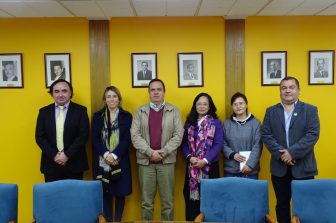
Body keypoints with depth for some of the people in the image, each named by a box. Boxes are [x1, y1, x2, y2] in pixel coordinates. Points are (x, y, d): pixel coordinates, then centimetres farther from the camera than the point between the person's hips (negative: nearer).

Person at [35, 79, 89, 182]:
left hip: (74, 163, -2)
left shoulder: (80, 110, 0)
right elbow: (39, 137, 3)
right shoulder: (44, 111, 7)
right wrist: (54, 155, -8)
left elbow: (83, 135, -6)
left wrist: (67, 155, -13)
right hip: (51, 163, 2)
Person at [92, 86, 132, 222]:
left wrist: (114, 155, -15)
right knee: (105, 193, 5)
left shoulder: (126, 116, 4)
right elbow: (95, 138, 1)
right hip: (102, 161, 1)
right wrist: (106, 154, -14)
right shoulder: (97, 116, 8)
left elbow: (127, 139, -3)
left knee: (120, 192, 5)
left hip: (120, 161, -1)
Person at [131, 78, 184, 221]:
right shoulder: (140, 111, 5)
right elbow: (135, 135, -3)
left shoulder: (174, 111, 3)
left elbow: (178, 135, -4)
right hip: (145, 161, 1)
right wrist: (150, 152, -14)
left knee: (167, 201, 7)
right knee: (146, 202, 10)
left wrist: (163, 152, -12)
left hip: (167, 161, 0)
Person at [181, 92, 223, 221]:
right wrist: (189, 157, -11)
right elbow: (184, 144, 7)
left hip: (210, 166, -2)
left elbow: (218, 145, -5)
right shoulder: (189, 122, 9)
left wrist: (205, 160, -15)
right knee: (191, 198, 3)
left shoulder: (216, 123, 2)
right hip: (192, 167, 2)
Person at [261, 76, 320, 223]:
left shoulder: (310, 110, 2)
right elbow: (265, 135, 0)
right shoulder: (271, 111, 8)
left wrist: (292, 152, -18)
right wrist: (280, 154, -13)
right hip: (279, 167, 2)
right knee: (282, 203, 12)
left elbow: (313, 135, -10)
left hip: (303, 167, -2)